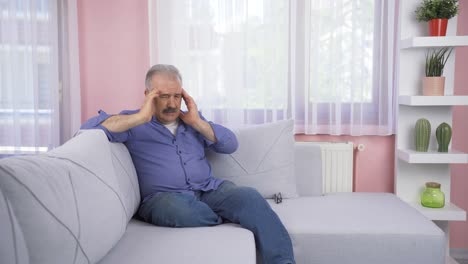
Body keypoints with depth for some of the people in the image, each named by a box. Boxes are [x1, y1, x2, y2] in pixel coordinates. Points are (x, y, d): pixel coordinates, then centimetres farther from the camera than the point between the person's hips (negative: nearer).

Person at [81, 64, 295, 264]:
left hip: (210, 189, 4)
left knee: (250, 197, -25)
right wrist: (141, 117, -13)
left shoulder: (191, 119, 20)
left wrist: (197, 122, 0)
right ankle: (229, 222, -12)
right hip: (164, 196, -3)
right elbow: (91, 126, -11)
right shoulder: (134, 123, 7)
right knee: (178, 208, -38)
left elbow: (231, 145, 12)